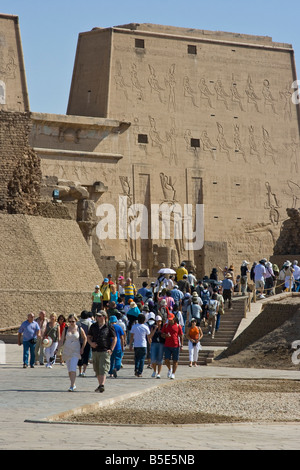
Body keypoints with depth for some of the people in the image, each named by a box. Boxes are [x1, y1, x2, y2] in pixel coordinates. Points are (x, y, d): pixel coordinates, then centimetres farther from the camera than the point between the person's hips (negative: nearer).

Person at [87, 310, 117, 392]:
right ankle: (100, 385, 22)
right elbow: (88, 336, 18)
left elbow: (114, 338, 2)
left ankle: (102, 385, -24)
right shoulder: (93, 326, 11)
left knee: (103, 369, -15)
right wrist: (91, 343, -3)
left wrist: (111, 349, -8)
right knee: (97, 370, 11)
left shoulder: (109, 327, -1)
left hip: (105, 351, -5)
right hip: (95, 351, 5)